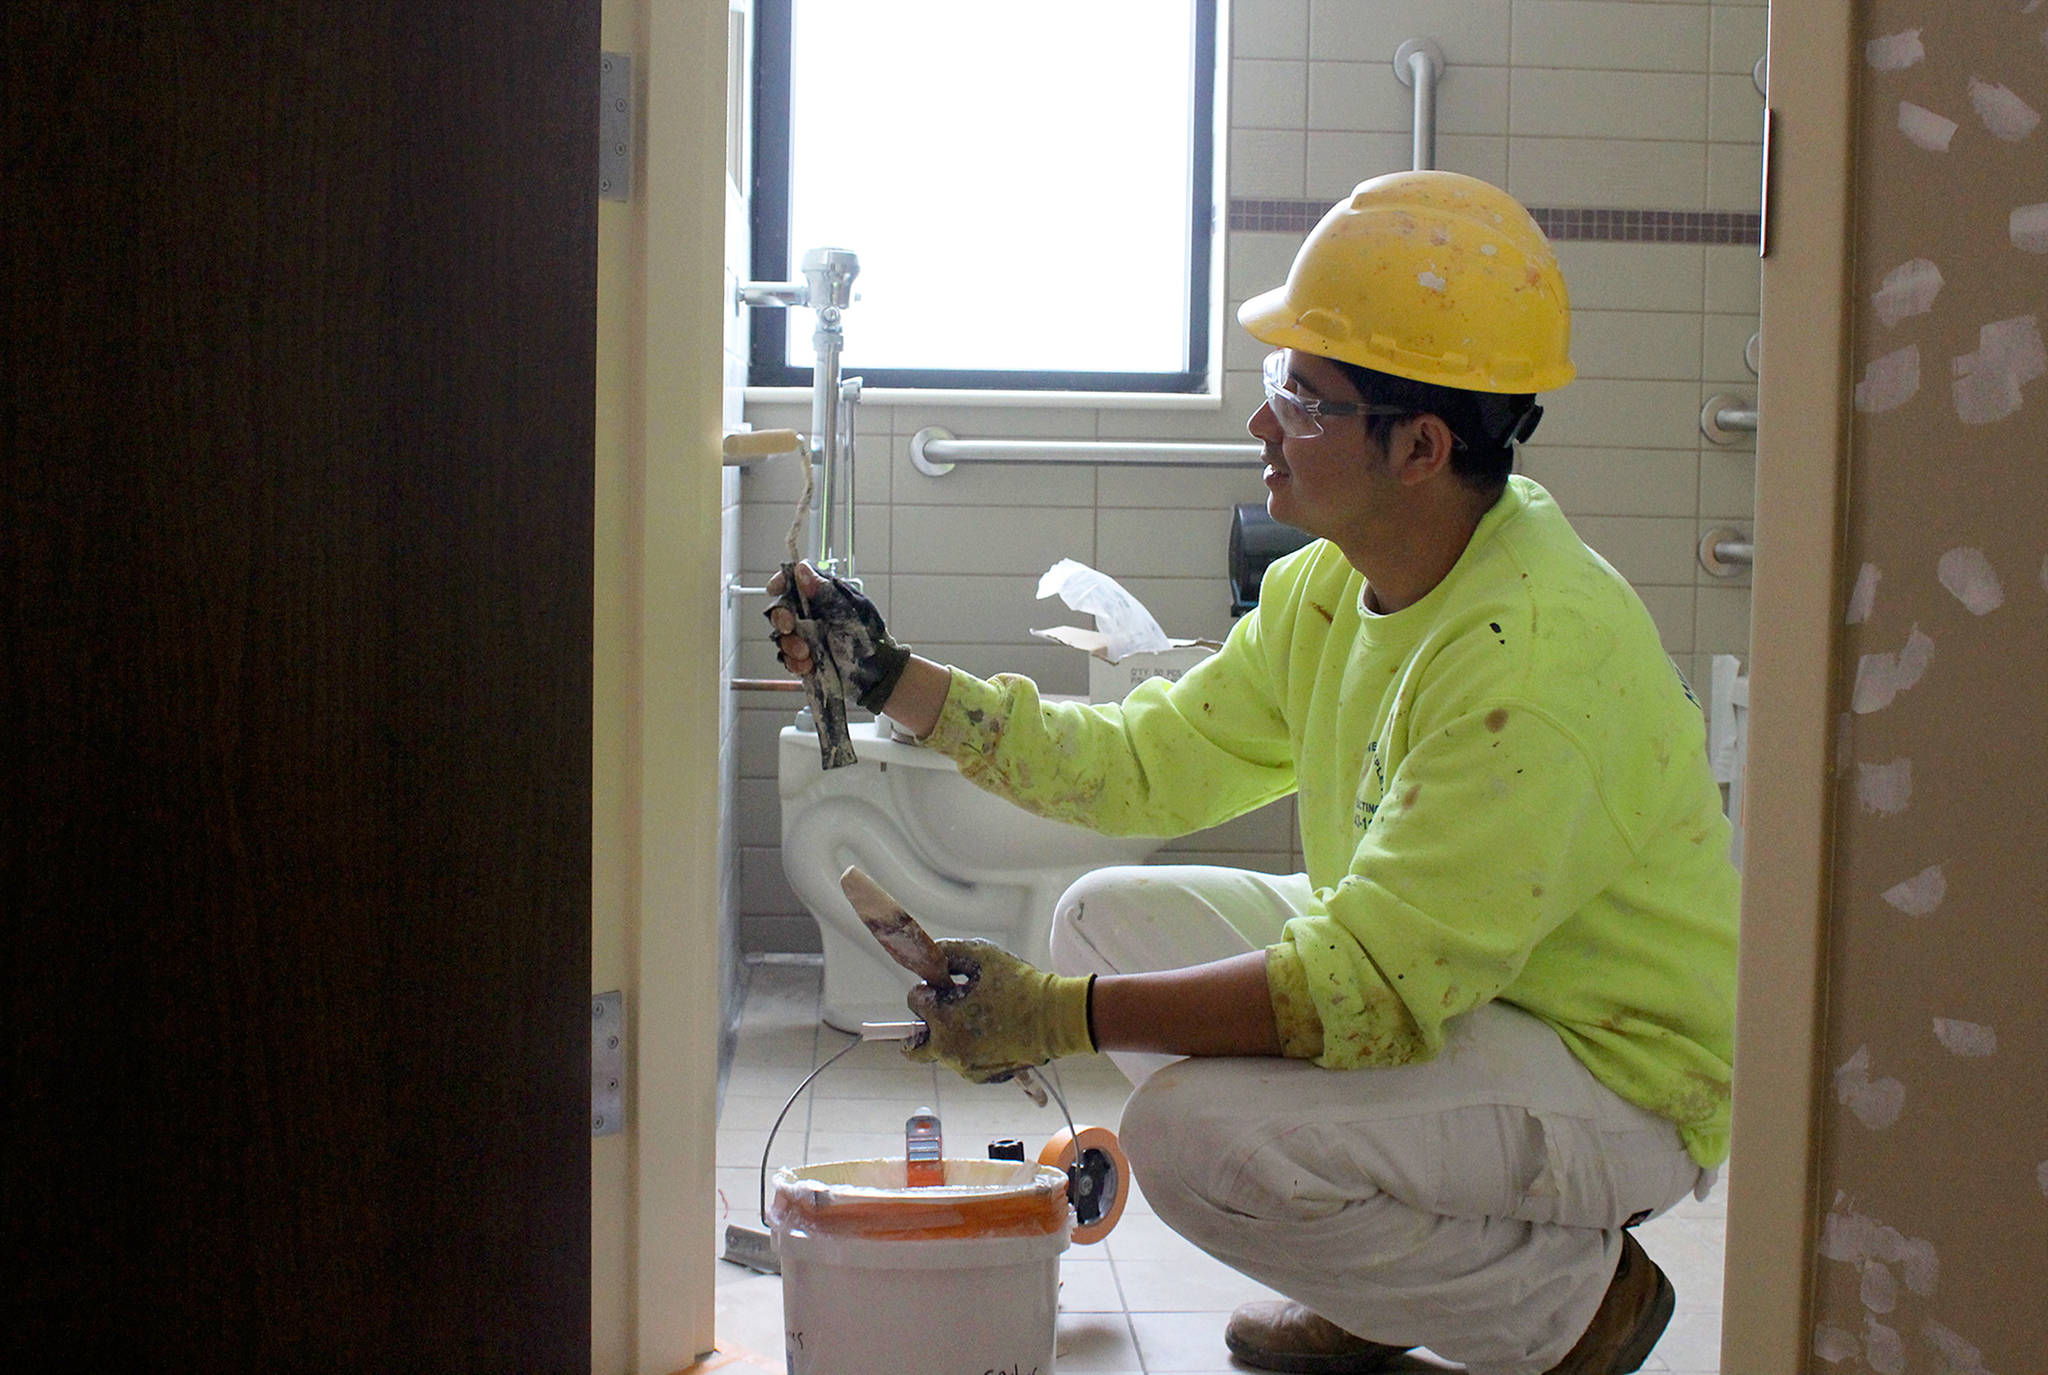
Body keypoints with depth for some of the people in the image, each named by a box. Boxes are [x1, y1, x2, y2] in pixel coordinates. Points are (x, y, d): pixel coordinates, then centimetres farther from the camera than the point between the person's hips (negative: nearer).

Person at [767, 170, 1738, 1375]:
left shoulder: (1536, 657, -30)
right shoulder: (1330, 584, -1)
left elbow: (1372, 987, -32)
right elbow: (1153, 761, 6)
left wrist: (1060, 1015, -31)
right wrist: (894, 678, -1)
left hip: (1618, 1081, -9)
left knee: (1201, 1135, -26)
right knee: (1114, 913, 6)